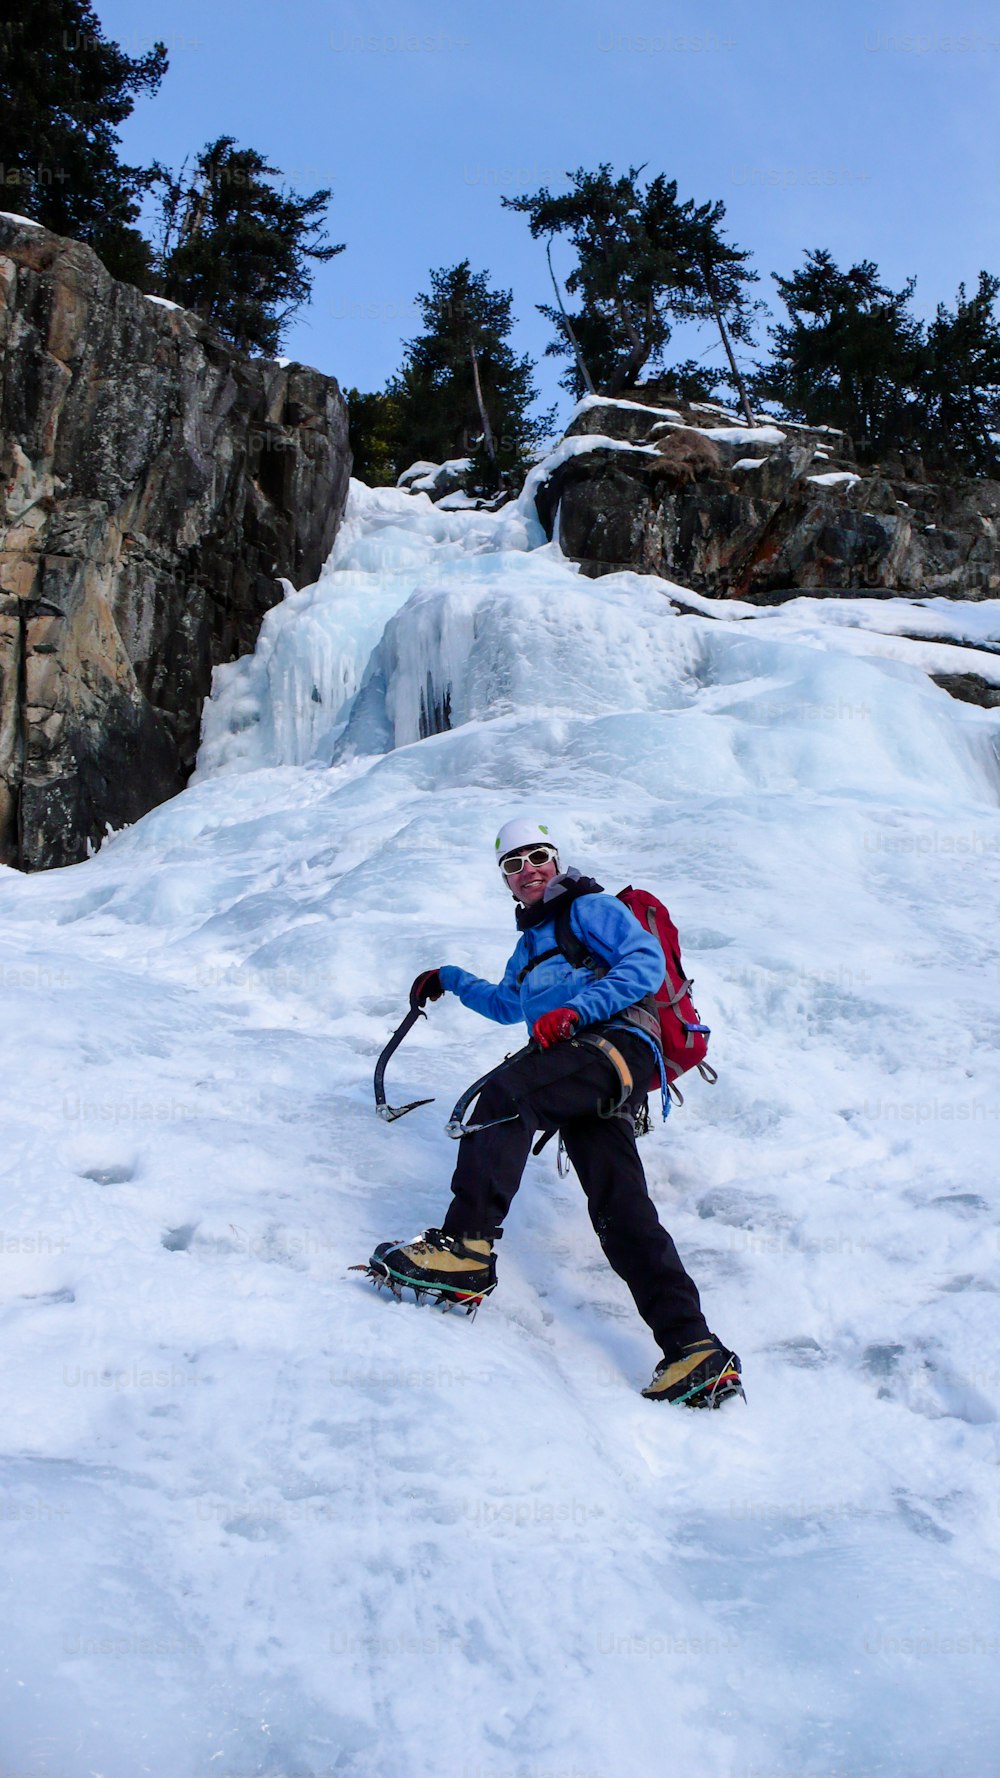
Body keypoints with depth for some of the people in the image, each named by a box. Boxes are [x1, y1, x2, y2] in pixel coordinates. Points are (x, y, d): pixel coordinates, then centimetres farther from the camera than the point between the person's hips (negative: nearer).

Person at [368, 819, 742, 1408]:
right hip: (587, 1076, 7)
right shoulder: (531, 940, 38)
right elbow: (510, 1005, 56)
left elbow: (647, 962, -5)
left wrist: (575, 1010, -15)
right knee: (620, 1208, -13)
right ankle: (695, 1351, -24)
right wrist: (449, 980, 63)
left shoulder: (590, 907, 13)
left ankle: (465, 1247, -40)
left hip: (614, 1044, -7)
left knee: (505, 1092, -31)